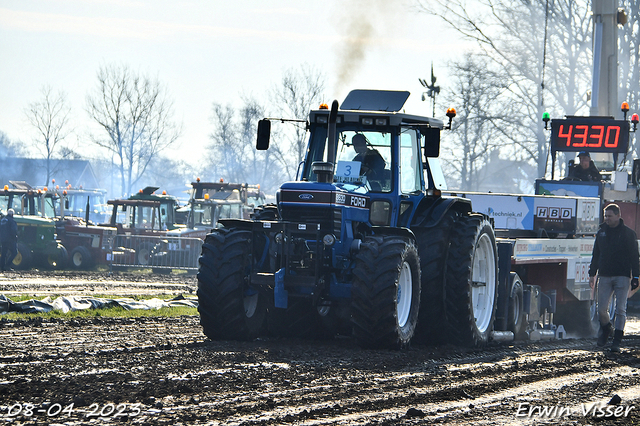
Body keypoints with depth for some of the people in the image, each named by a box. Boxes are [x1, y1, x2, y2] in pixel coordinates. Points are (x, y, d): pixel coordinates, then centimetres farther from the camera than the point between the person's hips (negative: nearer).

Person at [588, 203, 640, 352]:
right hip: (604, 276, 4)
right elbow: (595, 255, 17)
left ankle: (617, 341, -5)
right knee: (601, 309, 0)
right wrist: (592, 274, 12)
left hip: (622, 276, -3)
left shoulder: (628, 233, -1)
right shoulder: (601, 232, 11)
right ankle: (605, 329, 29)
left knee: (620, 309, -6)